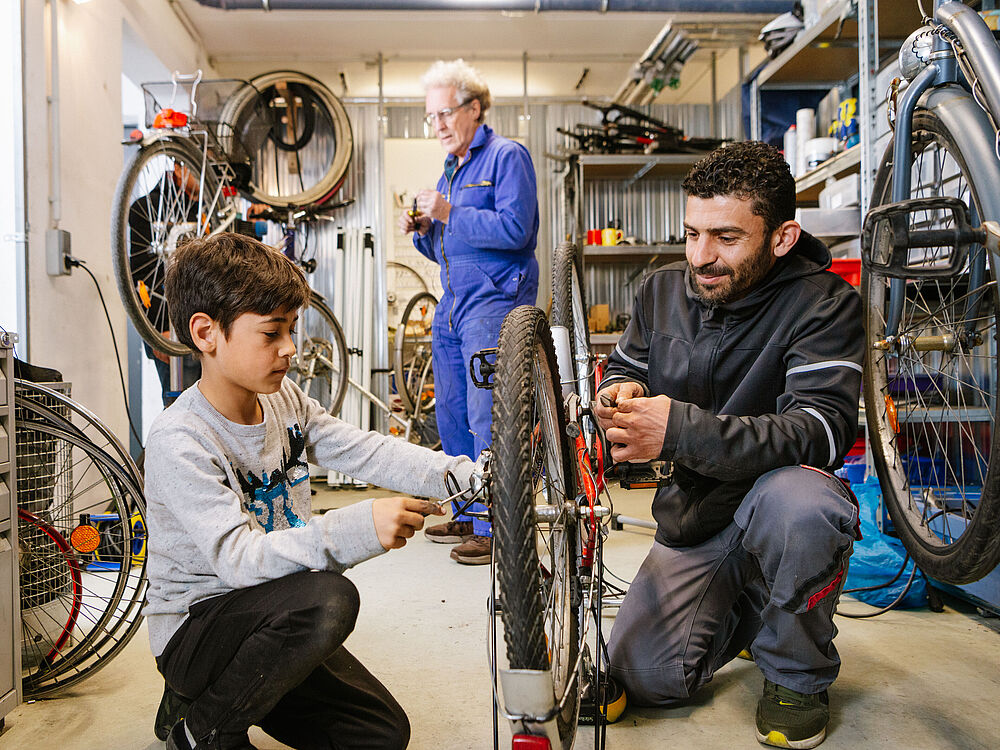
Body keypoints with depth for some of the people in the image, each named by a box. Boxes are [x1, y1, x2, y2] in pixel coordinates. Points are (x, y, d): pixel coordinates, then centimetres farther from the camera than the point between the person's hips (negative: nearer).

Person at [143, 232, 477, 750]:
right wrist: (357, 529, -45)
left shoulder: (283, 399, -3)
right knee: (328, 599, -35)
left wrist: (462, 473, -22)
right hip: (195, 630, -7)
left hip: (265, 621, 7)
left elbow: (363, 451, -8)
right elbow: (239, 558, -33)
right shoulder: (179, 442, -25)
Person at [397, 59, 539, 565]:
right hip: (452, 306, 9)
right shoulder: (451, 169, 23)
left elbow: (515, 229, -18)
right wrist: (423, 231, 5)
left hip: (495, 301, -9)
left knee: (488, 418, -10)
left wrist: (449, 215, -15)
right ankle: (468, 516, 21)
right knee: (451, 415, 10)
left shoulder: (507, 156, -3)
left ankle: (496, 527, -3)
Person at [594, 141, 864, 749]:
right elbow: (623, 368, 14)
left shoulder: (823, 304, -15)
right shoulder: (663, 292, 2)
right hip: (692, 519, 4)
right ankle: (747, 608, 22)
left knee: (797, 498, -40)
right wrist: (620, 391, -14)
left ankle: (798, 675, -10)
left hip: (776, 506, -4)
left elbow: (821, 429, -28)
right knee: (643, 676, -10)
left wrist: (681, 429, -41)